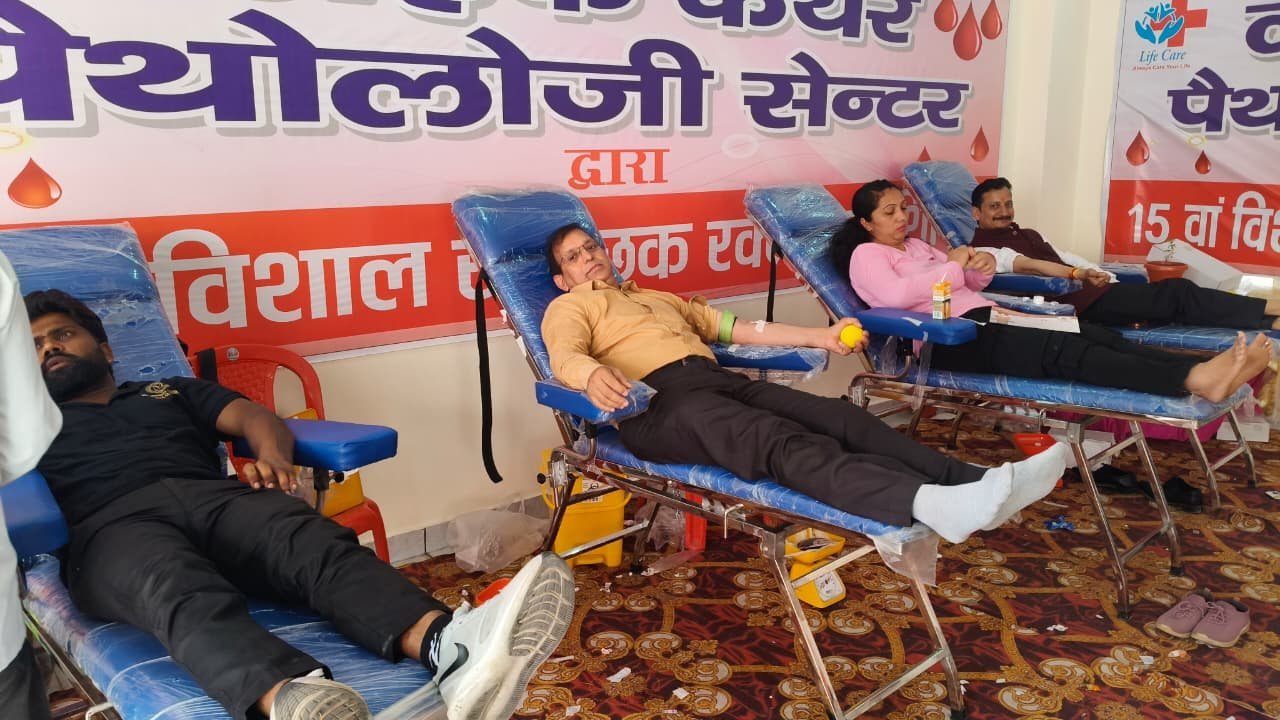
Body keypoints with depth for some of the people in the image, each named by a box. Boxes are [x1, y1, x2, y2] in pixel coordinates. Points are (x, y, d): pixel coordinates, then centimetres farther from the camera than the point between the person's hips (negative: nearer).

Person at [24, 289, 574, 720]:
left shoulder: (173, 391, 36)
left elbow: (254, 416, 17)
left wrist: (273, 457, -5)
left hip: (217, 497, 2)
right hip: (115, 526, -2)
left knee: (317, 543, -32)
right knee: (184, 593, -39)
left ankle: (449, 649, -59)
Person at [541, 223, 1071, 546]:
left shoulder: (659, 297, 36)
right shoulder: (568, 308, 18)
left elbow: (739, 328, 31)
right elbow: (563, 357, -6)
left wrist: (819, 337, 22)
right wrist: (594, 375, -32)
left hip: (720, 380, 7)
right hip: (658, 403, -7)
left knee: (841, 418, -18)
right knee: (781, 442, -34)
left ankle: (974, 485, -31)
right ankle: (928, 503, -55)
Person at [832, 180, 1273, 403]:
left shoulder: (915, 245, 29)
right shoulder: (865, 255, 3)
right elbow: (896, 295, -18)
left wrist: (981, 268, 2)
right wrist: (953, 265, -8)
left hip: (986, 320, 9)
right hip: (950, 340, -9)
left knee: (1097, 335, -16)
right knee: (1065, 350, -31)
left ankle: (1203, 372, -33)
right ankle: (1196, 380, -47)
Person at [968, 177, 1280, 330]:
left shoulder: (1027, 234, 29)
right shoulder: (982, 249, 0)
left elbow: (1066, 257, 23)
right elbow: (1026, 265, -14)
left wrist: (1111, 279, 8)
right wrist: (1079, 274, -24)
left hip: (1090, 291, 9)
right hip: (1071, 302, -9)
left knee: (1173, 291, -10)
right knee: (1174, 293, -17)